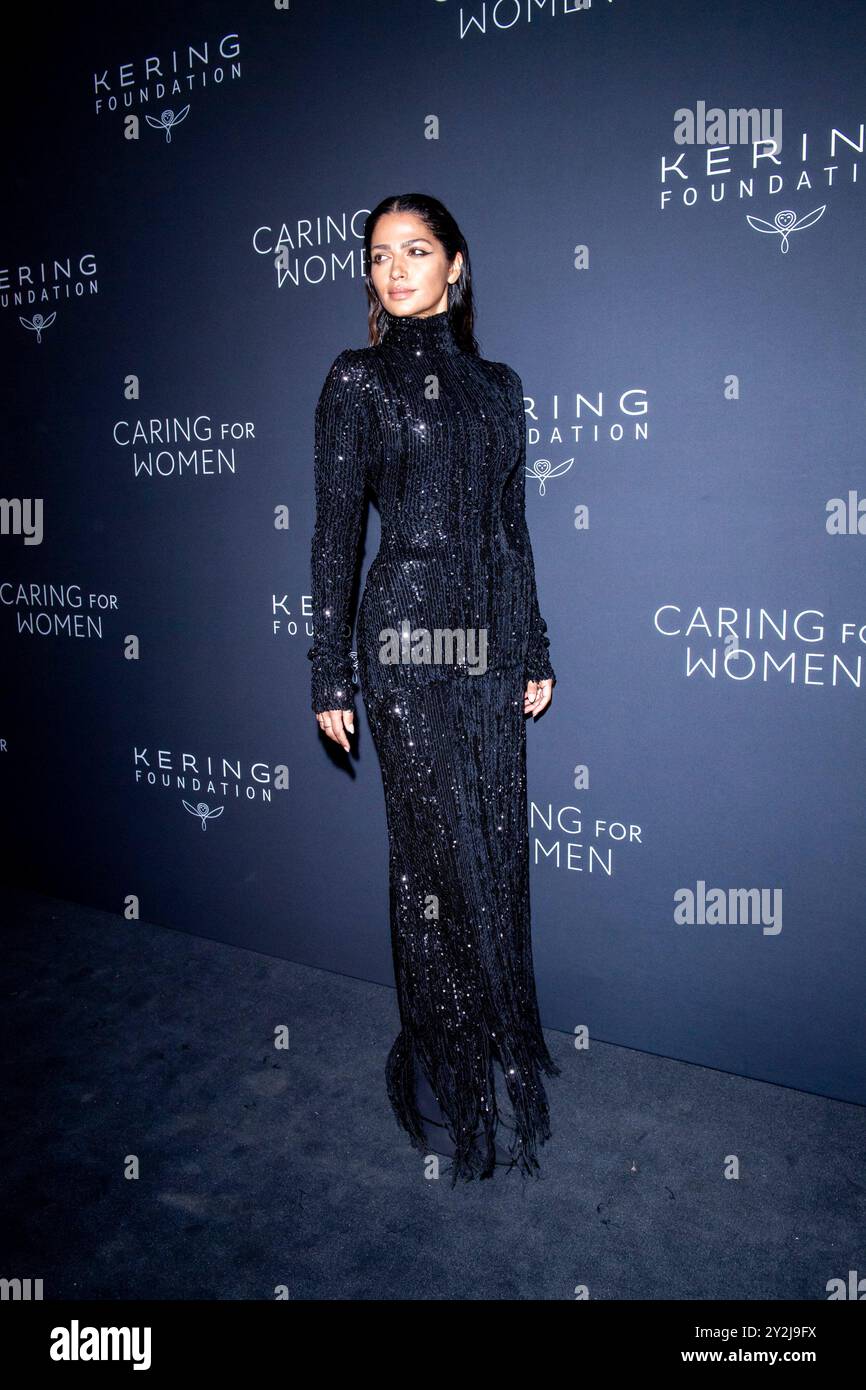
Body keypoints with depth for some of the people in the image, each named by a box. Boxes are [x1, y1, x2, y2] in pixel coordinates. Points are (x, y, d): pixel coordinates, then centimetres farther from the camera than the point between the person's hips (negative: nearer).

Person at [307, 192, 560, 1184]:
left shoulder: (496, 384, 14)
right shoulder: (357, 379, 1)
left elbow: (513, 528, 15)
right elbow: (335, 531, -2)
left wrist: (535, 649, 12)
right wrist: (329, 674, -6)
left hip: (492, 637, 5)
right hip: (409, 635, -4)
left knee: (498, 848, 9)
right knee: (440, 859, 0)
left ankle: (503, 1045, 28)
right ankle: (451, 1074, 18)